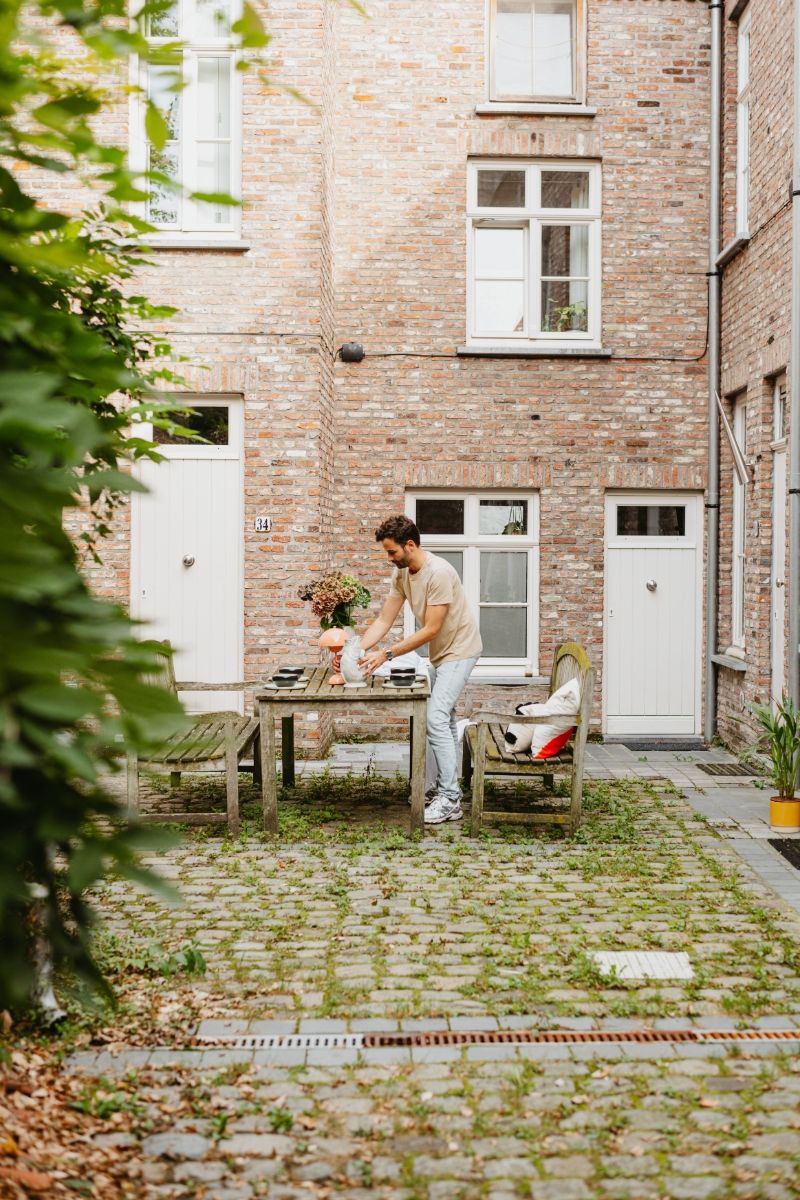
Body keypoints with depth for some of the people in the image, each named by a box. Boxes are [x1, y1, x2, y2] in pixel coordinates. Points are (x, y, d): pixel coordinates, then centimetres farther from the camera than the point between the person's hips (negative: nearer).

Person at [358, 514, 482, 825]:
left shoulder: (438, 573, -29)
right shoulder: (401, 573, -3)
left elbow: (430, 630, -28)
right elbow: (384, 621, -2)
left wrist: (387, 655, -28)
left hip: (459, 650, -9)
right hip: (440, 652, 9)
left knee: (436, 718, -17)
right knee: (444, 718, 16)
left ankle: (449, 800, -13)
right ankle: (447, 790, 27)